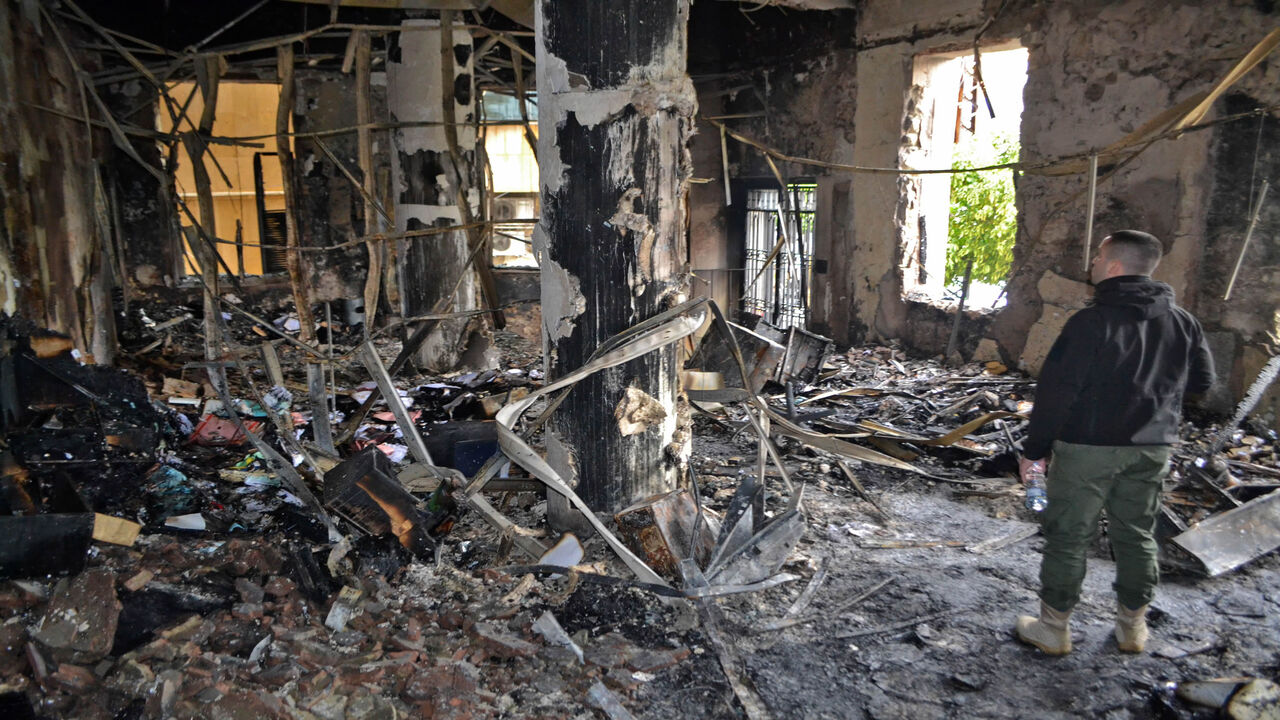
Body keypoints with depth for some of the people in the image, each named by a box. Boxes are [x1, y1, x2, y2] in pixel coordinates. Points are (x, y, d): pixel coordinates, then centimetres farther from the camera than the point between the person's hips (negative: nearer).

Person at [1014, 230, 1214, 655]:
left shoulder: (1092, 321, -16)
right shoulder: (1182, 322, 3)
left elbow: (1056, 391, -17)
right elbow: (1201, 381, 13)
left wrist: (1035, 449, -10)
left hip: (1088, 446, -6)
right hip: (1152, 448, 6)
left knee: (1068, 537, 4)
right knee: (1137, 536, 17)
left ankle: (1053, 628, 13)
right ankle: (1133, 626, 28)